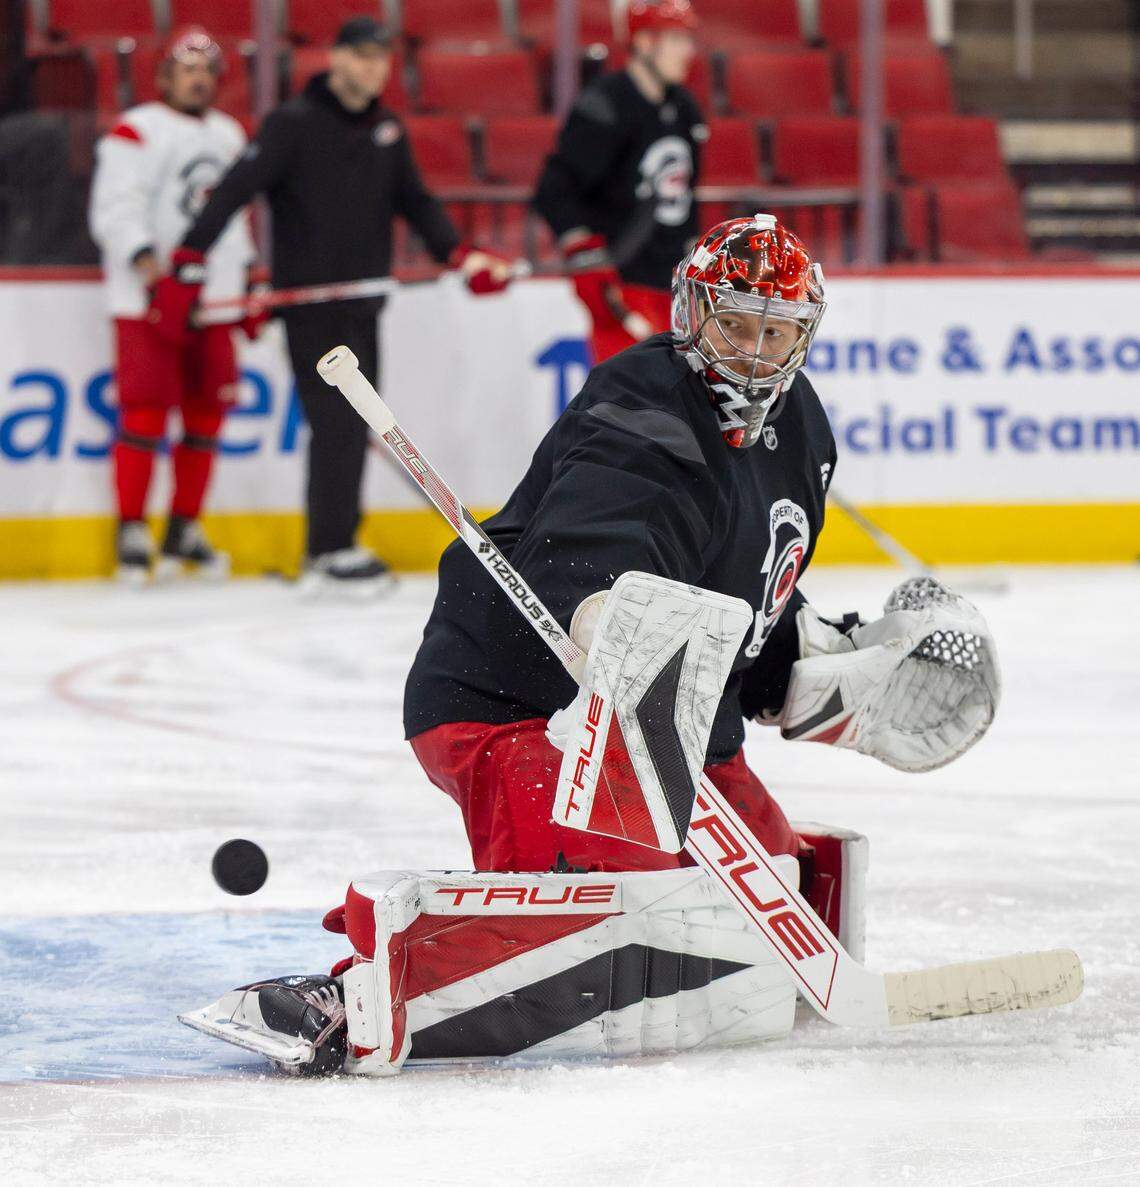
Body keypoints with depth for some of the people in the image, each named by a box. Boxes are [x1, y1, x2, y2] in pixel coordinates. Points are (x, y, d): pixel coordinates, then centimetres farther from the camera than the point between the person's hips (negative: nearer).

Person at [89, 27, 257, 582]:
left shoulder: (228, 136, 18)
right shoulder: (135, 132, -5)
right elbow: (114, 208, -13)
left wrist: (247, 277, 24)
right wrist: (143, 256, -28)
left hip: (214, 300, 7)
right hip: (149, 299, -7)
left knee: (206, 411, 5)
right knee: (146, 408, -11)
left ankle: (184, 530, 14)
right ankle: (132, 533, -6)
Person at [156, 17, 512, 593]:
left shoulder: (386, 130, 12)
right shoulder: (294, 123, -10)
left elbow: (414, 202, 17)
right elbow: (235, 189, -15)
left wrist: (461, 255, 4)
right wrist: (190, 259, -23)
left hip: (361, 303, 7)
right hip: (309, 302, -7)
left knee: (354, 425, 9)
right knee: (337, 421, -10)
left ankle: (333, 542, 18)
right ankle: (330, 551, -5)